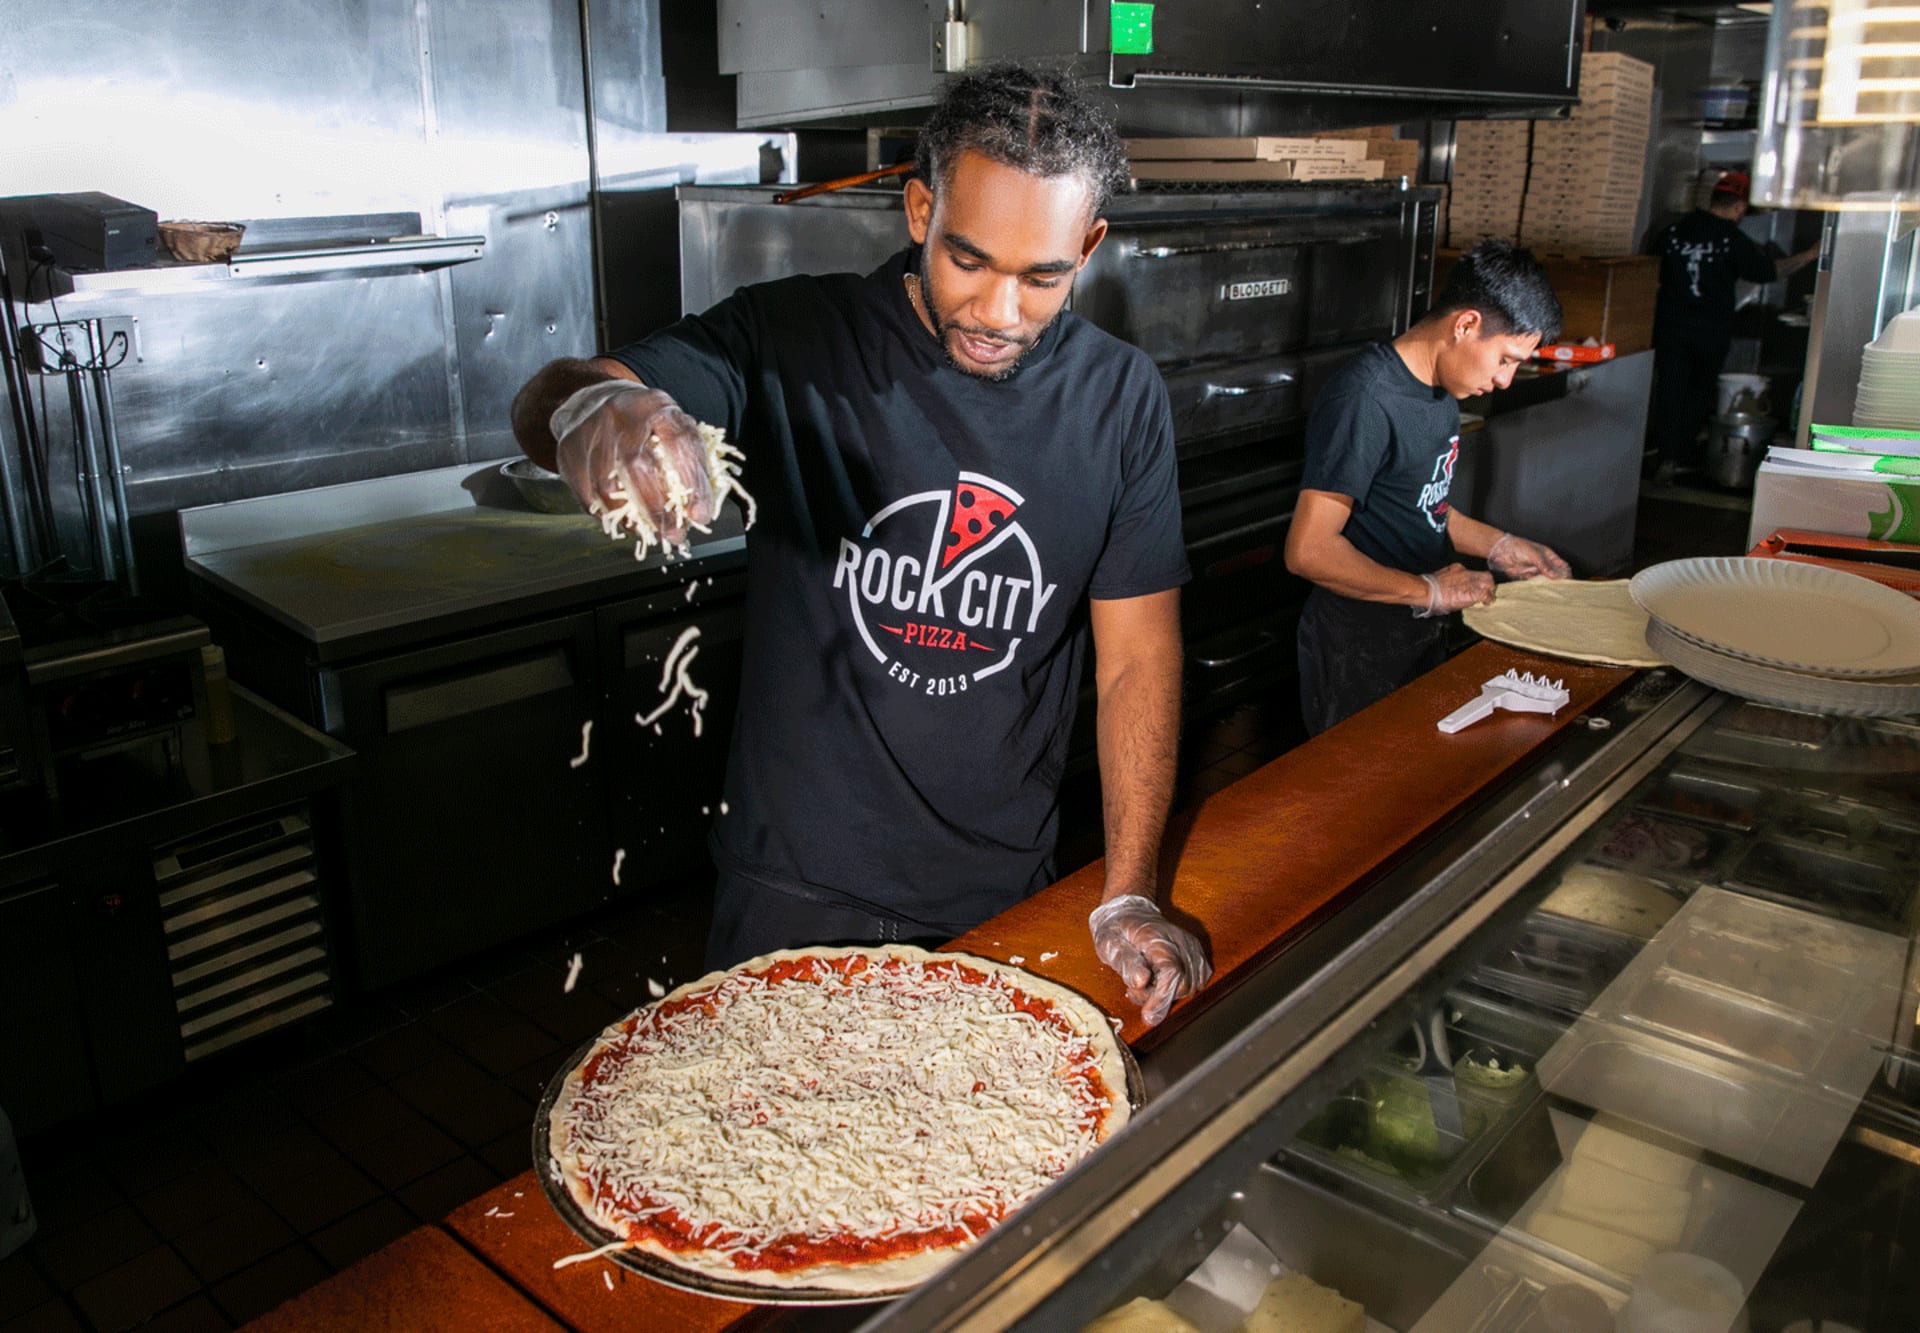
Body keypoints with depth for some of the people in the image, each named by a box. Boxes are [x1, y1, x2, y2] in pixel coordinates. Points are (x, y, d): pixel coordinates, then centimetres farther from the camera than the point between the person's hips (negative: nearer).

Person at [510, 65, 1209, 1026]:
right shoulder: (794, 339, -11)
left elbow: (1138, 659, -2)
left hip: (1003, 900, 2)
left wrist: (1129, 896, -6)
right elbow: (544, 408, -20)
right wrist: (589, 404, -45)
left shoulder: (1120, 399, -5)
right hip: (793, 890, -1)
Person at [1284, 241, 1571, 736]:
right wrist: (1428, 591, -22)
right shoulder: (1365, 398, -25)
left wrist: (1499, 546, 7)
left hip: (1423, 638, 9)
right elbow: (1309, 550, -30)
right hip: (1359, 655, -9)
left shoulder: (1440, 389, 5)